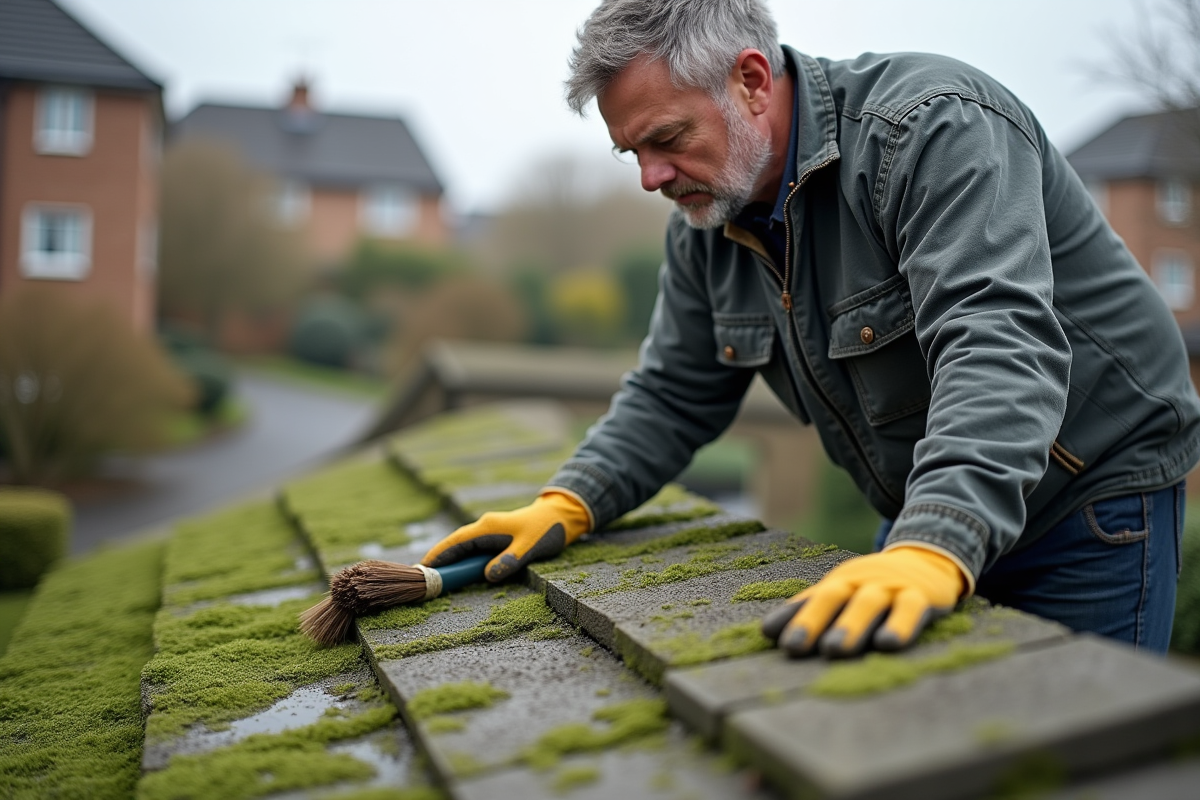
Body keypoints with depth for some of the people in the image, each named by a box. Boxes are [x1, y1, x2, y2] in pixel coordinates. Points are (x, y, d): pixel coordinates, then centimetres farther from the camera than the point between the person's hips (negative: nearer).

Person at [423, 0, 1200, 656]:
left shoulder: (933, 127, -25)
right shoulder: (705, 220, -2)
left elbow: (996, 344, -39)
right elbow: (673, 394, 5)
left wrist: (933, 547, -53)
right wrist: (567, 505, -10)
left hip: (1092, 501, -6)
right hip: (932, 518, 6)